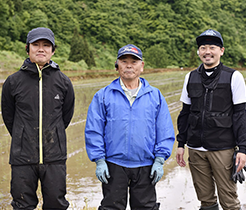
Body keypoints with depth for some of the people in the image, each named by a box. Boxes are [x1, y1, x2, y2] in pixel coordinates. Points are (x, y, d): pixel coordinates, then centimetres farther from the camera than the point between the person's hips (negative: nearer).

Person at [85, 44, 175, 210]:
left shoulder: (155, 96, 7)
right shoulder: (104, 96, 3)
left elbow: (165, 132, 6)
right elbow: (93, 131, 0)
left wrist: (159, 160, -2)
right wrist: (99, 161, -6)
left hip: (146, 167, 1)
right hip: (114, 166, -1)